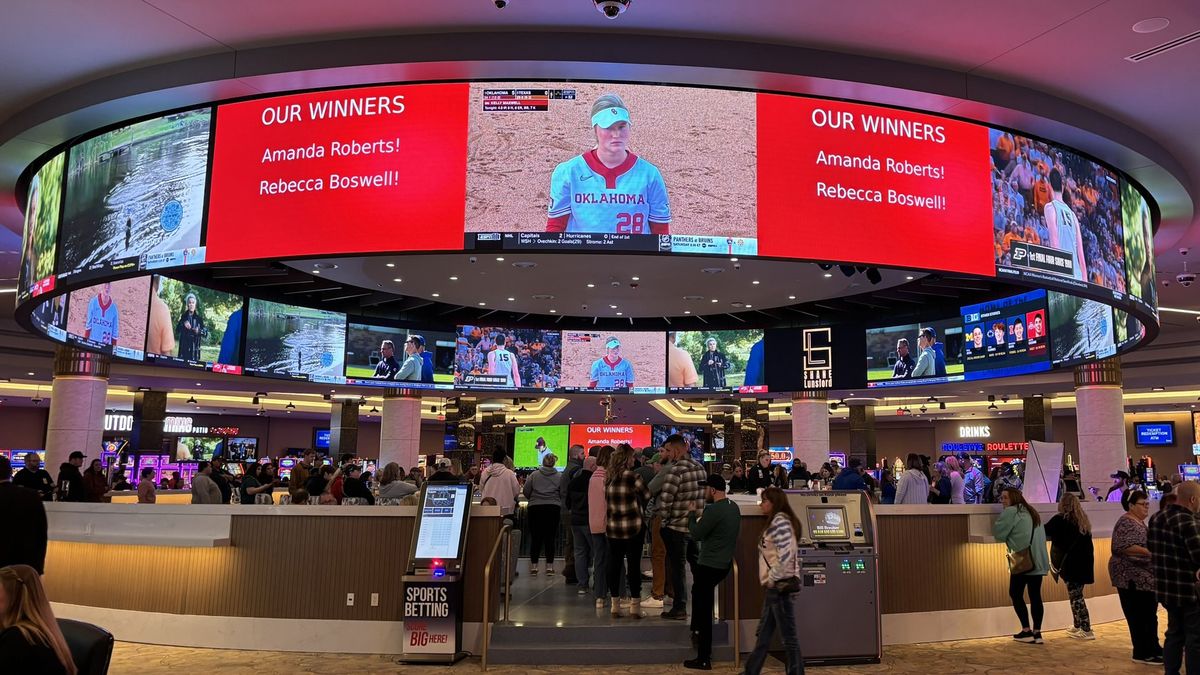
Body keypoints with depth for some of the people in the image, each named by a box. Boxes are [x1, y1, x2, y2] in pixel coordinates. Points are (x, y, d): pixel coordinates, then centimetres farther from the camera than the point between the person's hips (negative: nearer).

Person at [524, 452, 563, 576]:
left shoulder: (534, 475, 4)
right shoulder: (559, 476, 3)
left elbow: (526, 491, 3)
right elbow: (563, 493, 0)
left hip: (535, 508, 0)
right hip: (553, 508, 0)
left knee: (536, 538, 5)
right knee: (550, 538, 4)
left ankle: (534, 566, 7)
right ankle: (549, 567, 4)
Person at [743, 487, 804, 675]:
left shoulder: (780, 520, -14)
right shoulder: (775, 521, 16)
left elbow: (785, 555, -23)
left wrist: (771, 579, -15)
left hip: (781, 585, -10)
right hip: (775, 587, 10)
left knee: (788, 635, -2)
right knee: (764, 633, 16)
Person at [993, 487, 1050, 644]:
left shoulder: (1010, 512, -6)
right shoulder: (1032, 512, 19)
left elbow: (998, 533, -7)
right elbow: (1041, 535, 22)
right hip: (1039, 560, 7)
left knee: (1015, 594, 3)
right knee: (1035, 595, 7)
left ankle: (1026, 631, 1)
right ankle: (1037, 632, 6)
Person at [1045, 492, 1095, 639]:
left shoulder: (1060, 519, -10)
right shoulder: (1083, 520, 10)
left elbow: (1044, 532, -3)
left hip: (1070, 563, -7)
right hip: (1084, 562, 7)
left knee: (1076, 596, -2)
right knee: (1077, 595, 16)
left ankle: (1087, 630, -2)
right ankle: (1078, 627, 25)